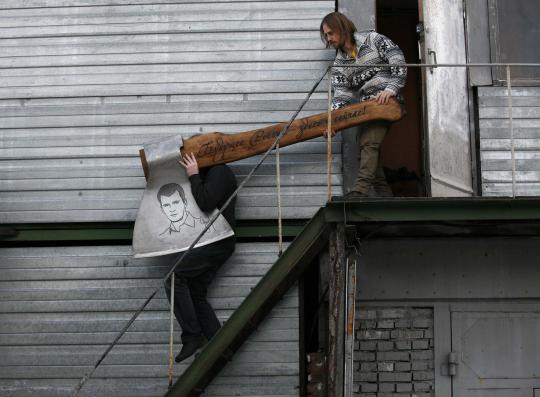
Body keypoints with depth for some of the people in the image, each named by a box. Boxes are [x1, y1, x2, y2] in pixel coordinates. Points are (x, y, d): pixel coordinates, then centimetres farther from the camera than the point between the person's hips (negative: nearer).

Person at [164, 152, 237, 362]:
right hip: (210, 243, 10)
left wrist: (194, 176, -13)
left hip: (216, 242, -10)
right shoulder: (209, 174, 24)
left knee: (174, 278, -15)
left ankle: (192, 336, -14)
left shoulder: (219, 172, -9)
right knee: (196, 294, 7)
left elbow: (206, 203, -22)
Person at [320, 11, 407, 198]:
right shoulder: (339, 65, 13)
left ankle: (360, 190, -35)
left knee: (369, 143, -25)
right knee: (366, 152, 1)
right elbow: (341, 95, 2)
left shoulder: (372, 39, 2)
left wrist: (391, 88, -18)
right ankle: (386, 196, 7)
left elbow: (397, 59, -7)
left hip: (386, 101, -7)